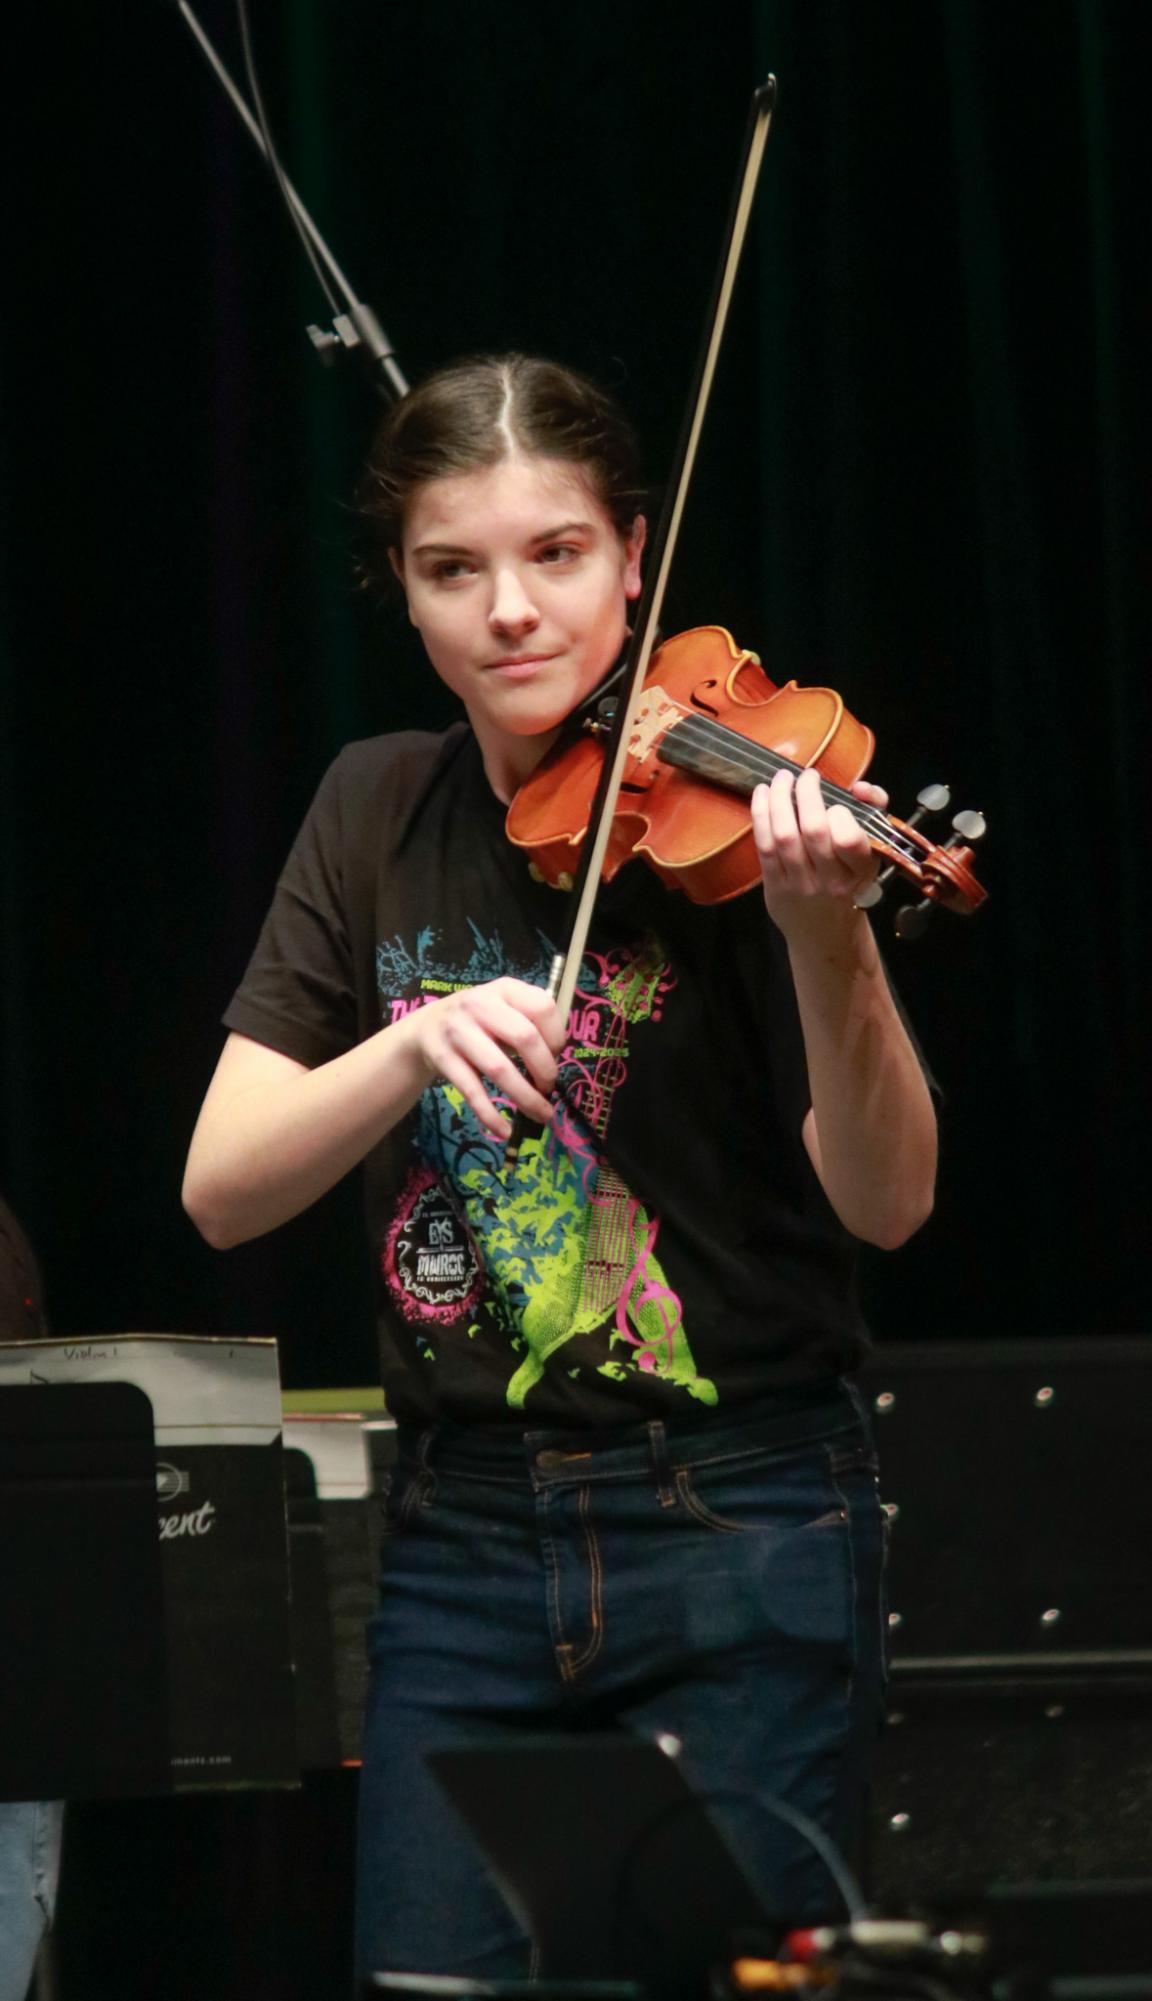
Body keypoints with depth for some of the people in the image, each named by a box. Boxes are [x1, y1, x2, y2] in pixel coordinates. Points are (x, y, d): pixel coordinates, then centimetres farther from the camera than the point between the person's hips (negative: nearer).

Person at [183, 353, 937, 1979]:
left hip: (741, 1538, -4)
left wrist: (825, 935, -32)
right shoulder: (382, 811, 7)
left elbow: (886, 1204, -16)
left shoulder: (719, 811, -7)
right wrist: (414, 1044, -20)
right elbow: (223, 1191, -1)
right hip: (462, 1542, 4)